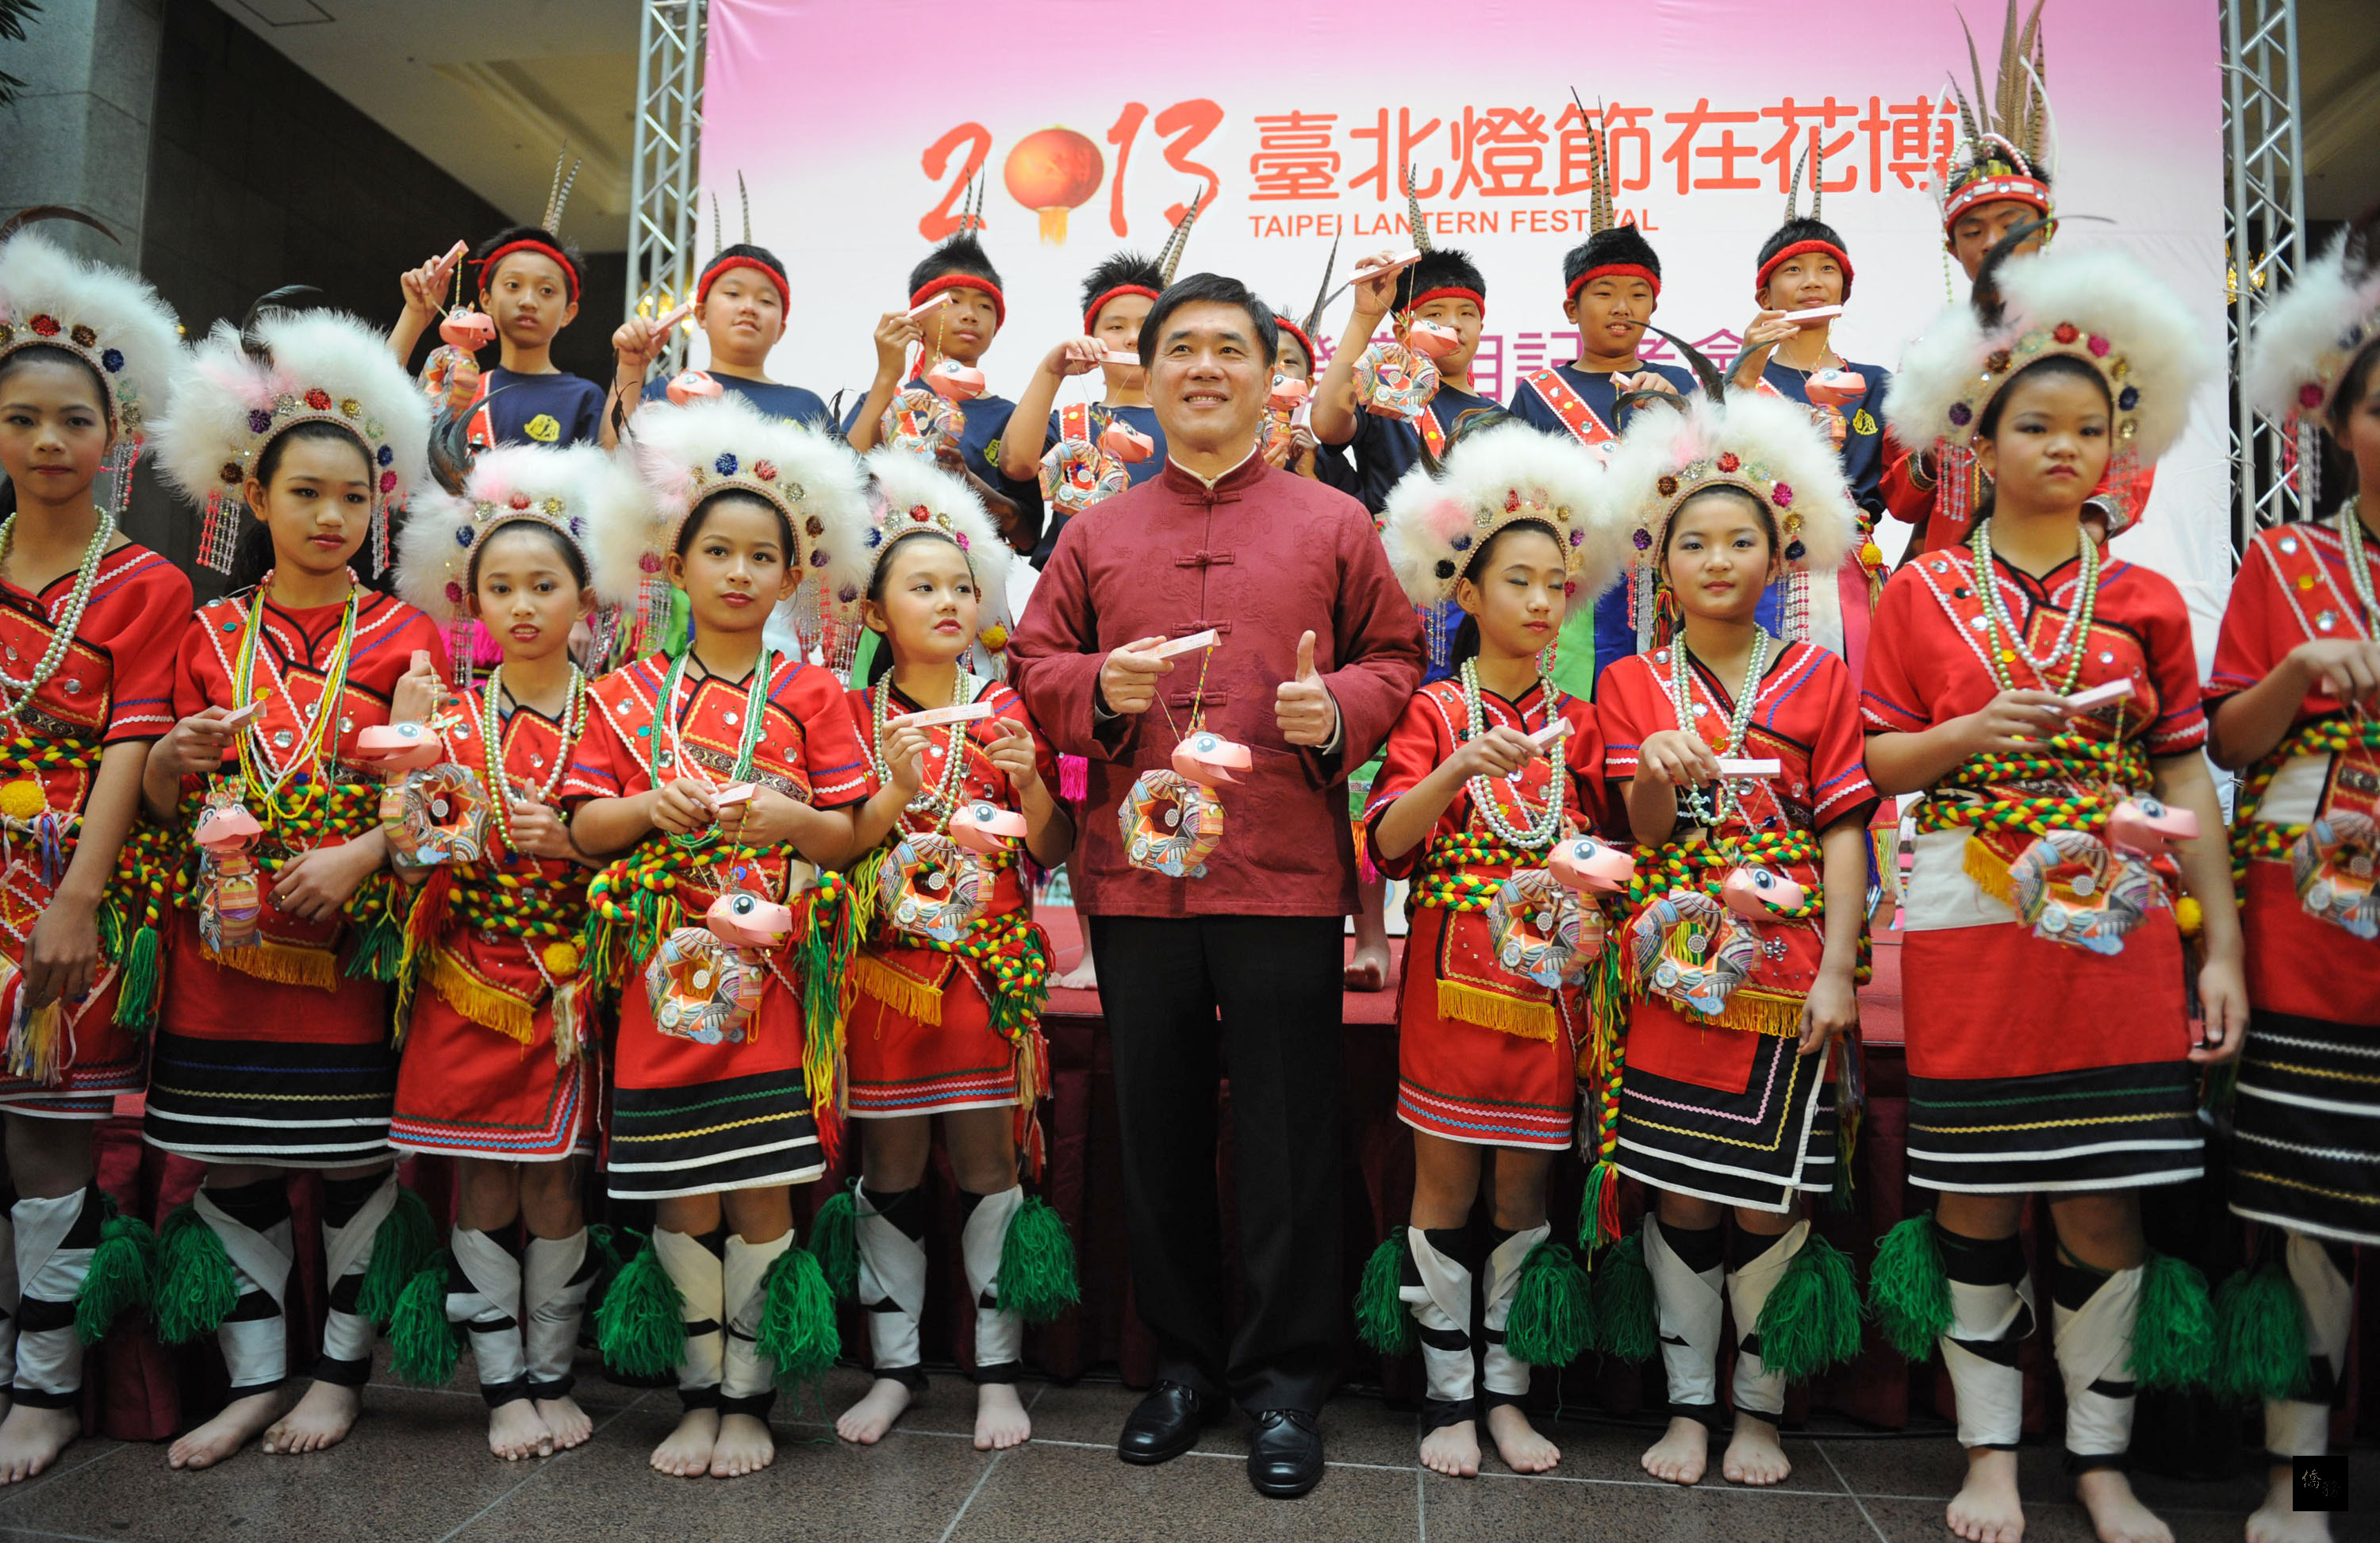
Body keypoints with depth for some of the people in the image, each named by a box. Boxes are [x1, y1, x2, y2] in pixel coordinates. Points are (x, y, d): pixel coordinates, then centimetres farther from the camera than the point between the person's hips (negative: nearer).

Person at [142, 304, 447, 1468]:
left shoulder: (401, 635, 3)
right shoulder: (211, 635, 10)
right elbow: (163, 804, 12)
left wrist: (356, 857, -19)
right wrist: (173, 759, -10)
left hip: (353, 935, -2)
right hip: (224, 936, 3)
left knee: (356, 1153, 3)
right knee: (229, 1158, 6)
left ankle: (341, 1369, 18)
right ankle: (253, 1375, 20)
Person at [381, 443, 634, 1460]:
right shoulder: (452, 721, 4)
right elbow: (418, 853, 1)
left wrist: (571, 842, -17)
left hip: (568, 985, -1)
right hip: (469, 979, 1)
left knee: (553, 1182, 6)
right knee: (482, 1183, 4)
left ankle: (552, 1376, 21)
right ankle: (502, 1385, 17)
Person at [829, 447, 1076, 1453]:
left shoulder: (1009, 712, 4)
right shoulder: (851, 717, 4)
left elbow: (1053, 852, 4)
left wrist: (1026, 780, -12)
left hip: (990, 971, 0)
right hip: (884, 971, 1)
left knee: (989, 1164, 4)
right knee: (889, 1170, 8)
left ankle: (997, 1369, 17)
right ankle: (894, 1364, 23)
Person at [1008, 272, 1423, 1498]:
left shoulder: (1334, 525, 10)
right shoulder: (1096, 535, 14)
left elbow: (1395, 660, 9)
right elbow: (1033, 668, 13)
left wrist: (1339, 709, -12)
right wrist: (1098, 687, -9)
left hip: (1286, 878, -2)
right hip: (1134, 877, 2)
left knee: (1288, 1138, 3)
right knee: (1160, 1132, 10)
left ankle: (1284, 1383, 19)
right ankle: (1185, 1363, 27)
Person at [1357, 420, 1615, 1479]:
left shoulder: (1577, 724, 10)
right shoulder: (1434, 712, 0)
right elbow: (1388, 842, -11)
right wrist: (1458, 770, -24)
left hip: (1547, 982, 3)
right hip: (1454, 973, -3)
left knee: (1523, 1195, 9)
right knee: (1445, 1191, 4)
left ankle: (1506, 1391, 23)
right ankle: (1448, 1395, 18)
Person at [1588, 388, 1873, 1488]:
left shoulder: (1818, 681, 6)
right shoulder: (1632, 684, 7)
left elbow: (1844, 830, 2)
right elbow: (1642, 829, -1)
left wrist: (1836, 970, -5)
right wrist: (1658, 775, -23)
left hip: (1787, 972, 0)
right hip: (1673, 972, 0)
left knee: (1767, 1202, 2)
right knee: (1679, 1196, 3)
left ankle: (1759, 1407, 21)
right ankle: (1687, 1406, 19)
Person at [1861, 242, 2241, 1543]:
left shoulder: (2145, 600, 8)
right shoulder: (1923, 592, 4)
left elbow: (2187, 777, 7)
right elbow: (1875, 761, 5)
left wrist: (2223, 946, 3)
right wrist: (1970, 735, -14)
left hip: (2118, 925, 1)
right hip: (1970, 924, -1)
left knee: (2104, 1196, 4)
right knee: (1976, 1192, 4)